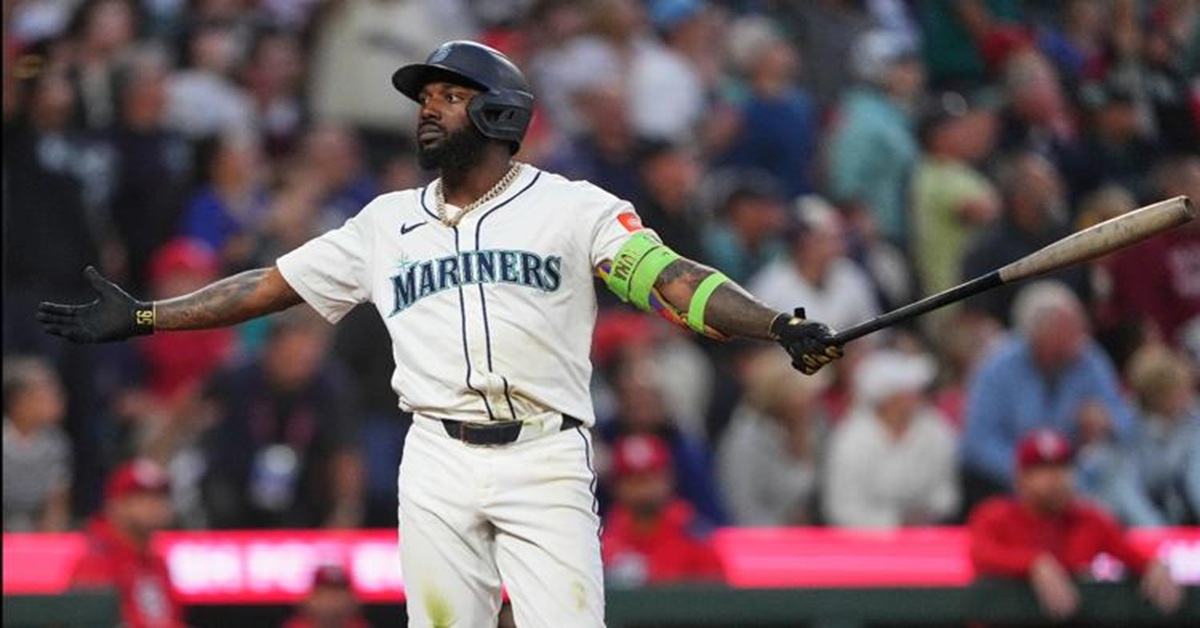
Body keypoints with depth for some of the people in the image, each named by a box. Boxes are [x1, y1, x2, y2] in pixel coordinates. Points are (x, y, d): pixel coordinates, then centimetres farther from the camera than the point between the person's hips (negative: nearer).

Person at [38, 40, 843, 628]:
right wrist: (142, 317, 16)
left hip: (546, 460, -4)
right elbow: (269, 286, 19)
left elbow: (673, 277, -8)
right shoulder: (387, 223, 16)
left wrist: (781, 327, -23)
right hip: (438, 466, 4)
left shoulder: (574, 208, 3)